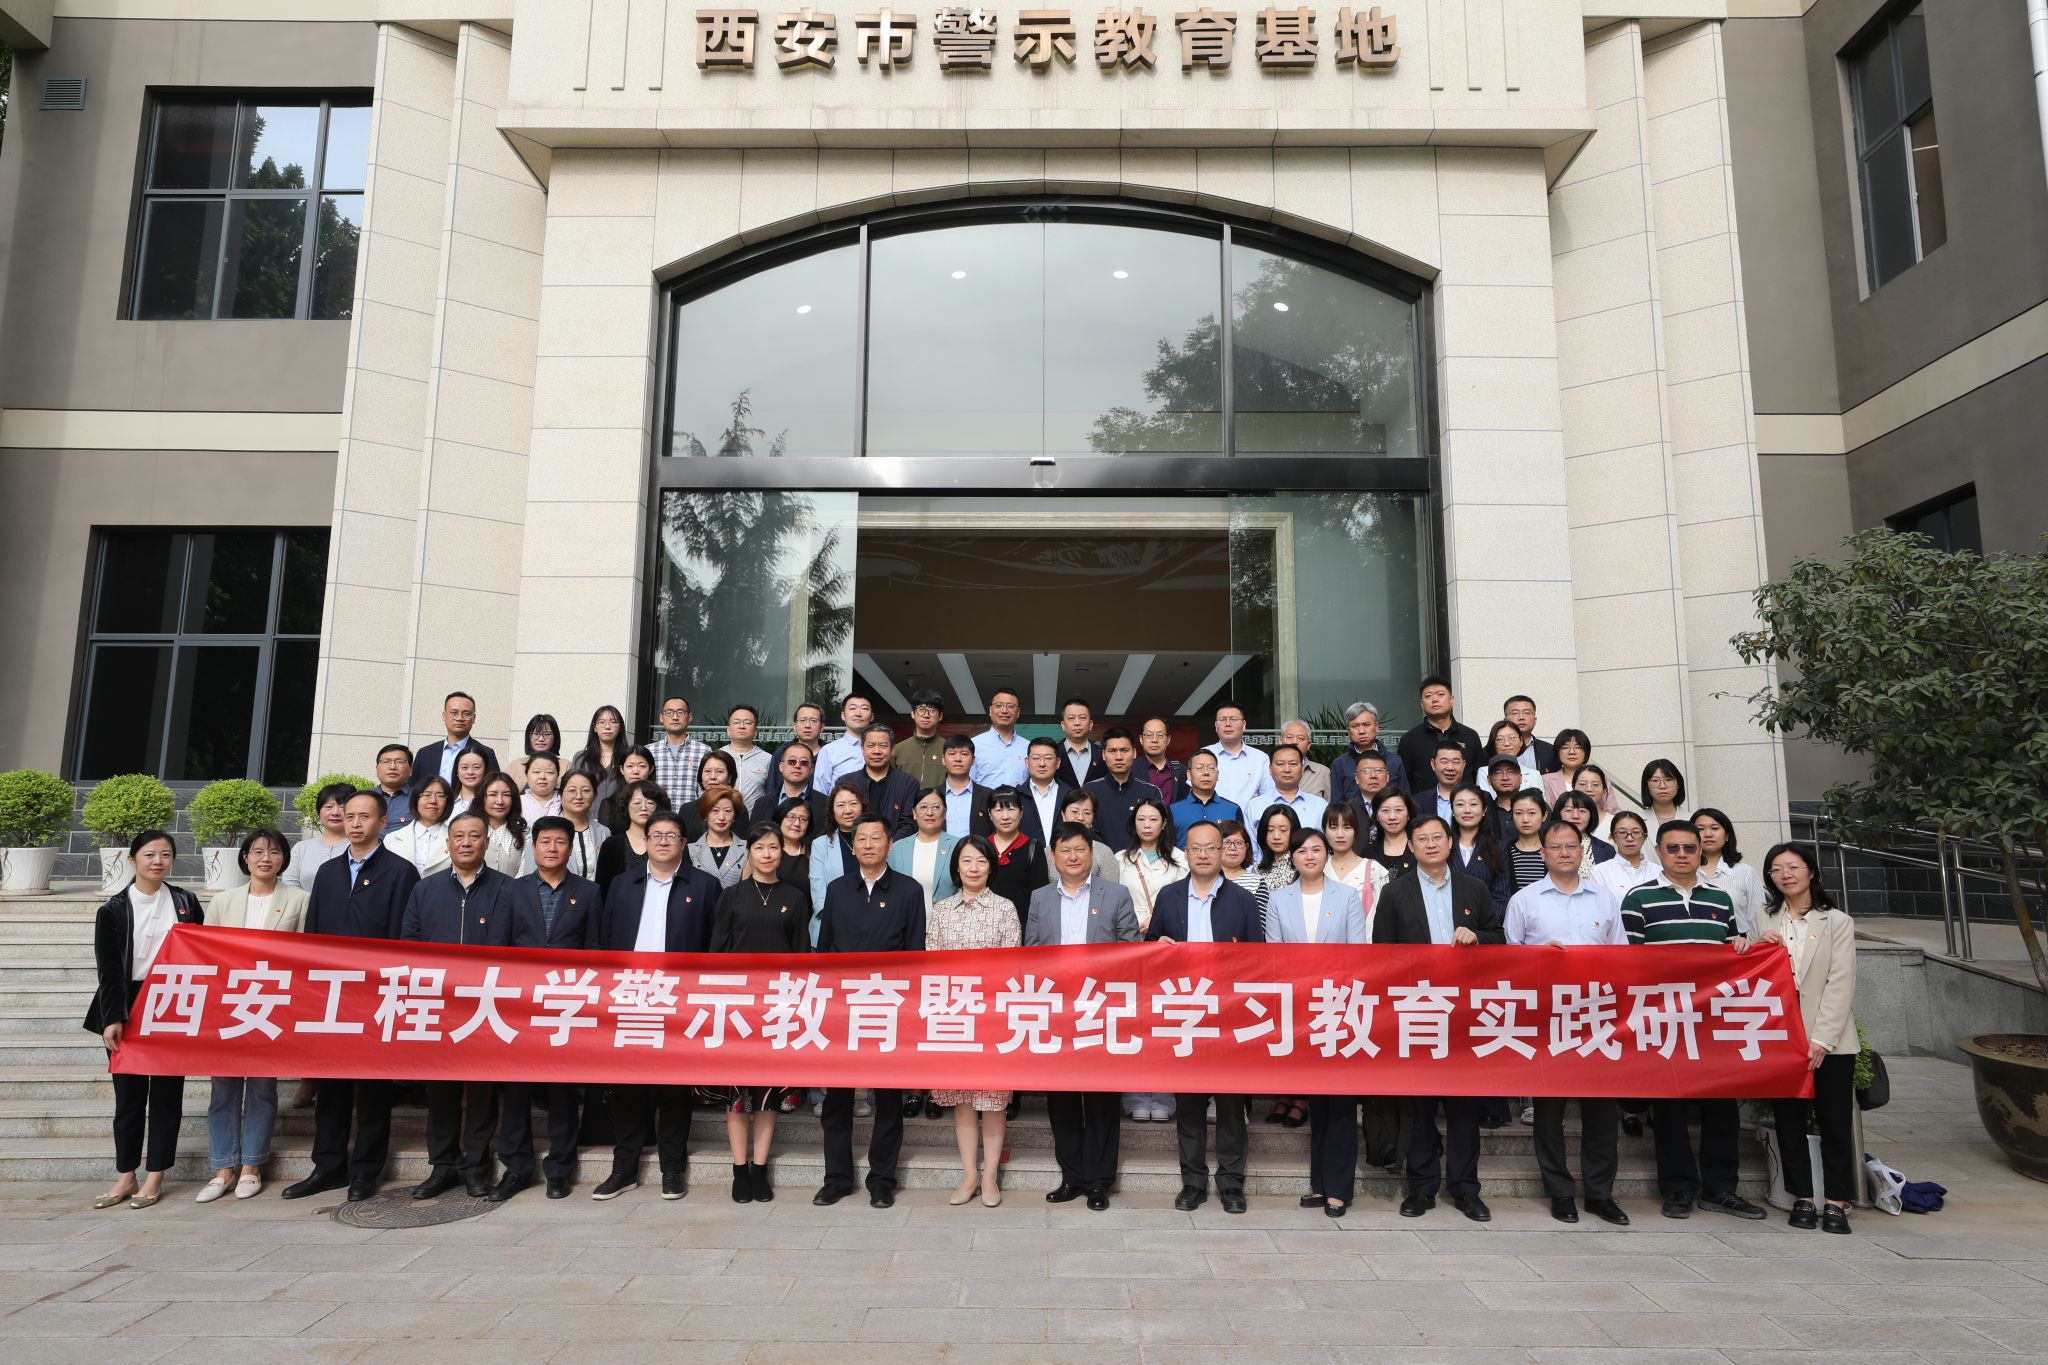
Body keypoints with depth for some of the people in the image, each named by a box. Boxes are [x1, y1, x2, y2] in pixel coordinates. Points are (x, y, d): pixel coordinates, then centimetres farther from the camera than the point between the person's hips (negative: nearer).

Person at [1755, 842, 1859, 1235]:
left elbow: (1841, 984, -5)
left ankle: (1837, 1203, 8)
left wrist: (1821, 1039, -13)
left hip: (1829, 1040, -2)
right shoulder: (1764, 922, 11)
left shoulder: (1837, 922, 3)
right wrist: (1762, 951, -8)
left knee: (1834, 1122, 1)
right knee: (1789, 1121, 5)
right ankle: (1803, 1199, 13)